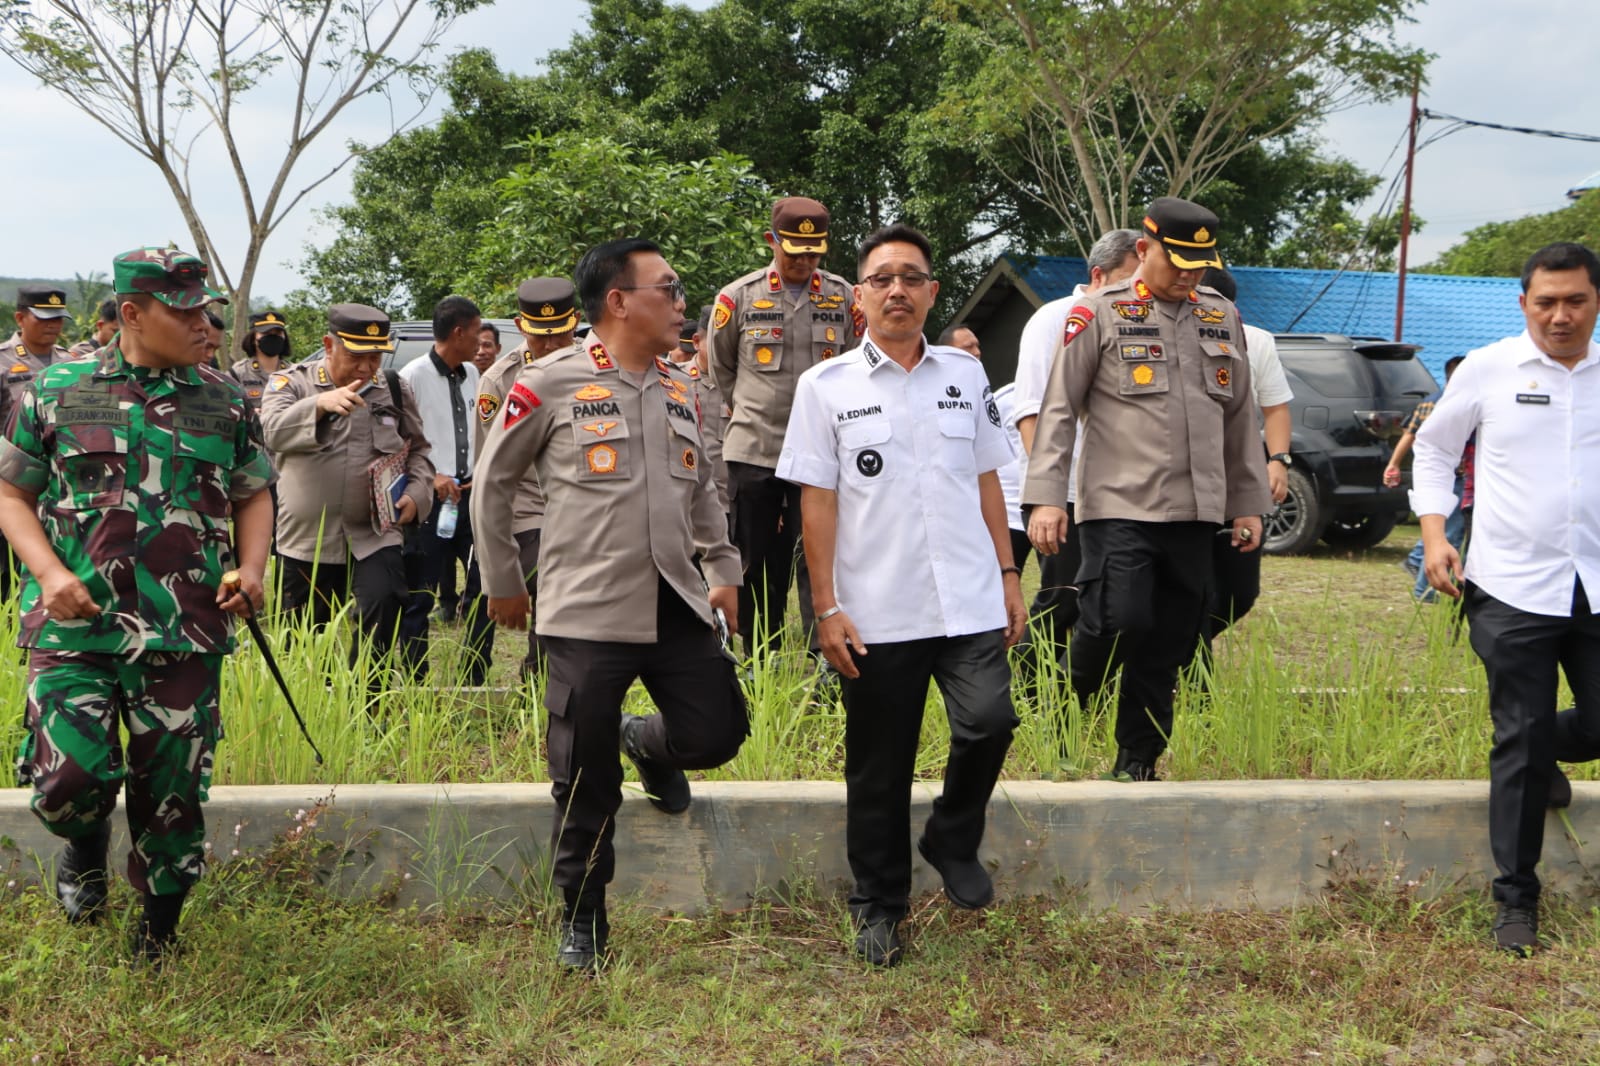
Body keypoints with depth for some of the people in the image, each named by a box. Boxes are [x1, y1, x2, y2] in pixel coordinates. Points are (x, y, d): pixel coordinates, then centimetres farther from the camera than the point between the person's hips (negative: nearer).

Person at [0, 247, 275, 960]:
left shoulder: (224, 403, 7)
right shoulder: (57, 392, 3)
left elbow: (254, 496, 16)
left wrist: (252, 567, -3)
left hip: (185, 633, 2)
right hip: (74, 625, -1)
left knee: (170, 789, 6)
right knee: (70, 778, -12)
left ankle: (160, 929, 27)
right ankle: (85, 845, 25)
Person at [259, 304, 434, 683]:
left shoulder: (395, 390, 9)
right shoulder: (292, 382, 1)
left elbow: (418, 450, 18)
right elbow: (272, 431, -18)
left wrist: (415, 494, -1)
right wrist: (320, 404, -33)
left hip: (374, 534, 1)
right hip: (306, 538, 0)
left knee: (384, 603, -23)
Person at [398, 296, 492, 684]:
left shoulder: (472, 374, 11)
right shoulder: (413, 376, -9)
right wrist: (430, 477, -17)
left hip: (469, 494, 7)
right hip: (432, 499, -7)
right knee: (419, 597, -1)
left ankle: (474, 681, 19)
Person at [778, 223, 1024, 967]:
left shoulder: (965, 375, 10)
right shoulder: (827, 387, 1)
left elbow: (986, 482, 14)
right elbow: (817, 501, -1)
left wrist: (1009, 577, 9)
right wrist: (826, 608, -5)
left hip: (968, 603, 2)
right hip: (876, 613, -2)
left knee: (989, 720, -17)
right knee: (879, 772, 7)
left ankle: (953, 839, 12)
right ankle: (878, 906, 25)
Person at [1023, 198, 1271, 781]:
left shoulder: (1222, 315, 14)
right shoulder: (1100, 313, -1)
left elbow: (1241, 417, 20)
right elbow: (1058, 409, -3)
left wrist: (1249, 504, 18)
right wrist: (1045, 497, -10)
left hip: (1194, 513, 5)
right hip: (1118, 506, -5)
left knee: (1169, 644, 5)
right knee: (1119, 620, -18)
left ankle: (1138, 763, 18)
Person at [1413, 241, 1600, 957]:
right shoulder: (1489, 370, 1)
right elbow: (1434, 448, 12)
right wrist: (1434, 534, 1)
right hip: (1513, 589, -2)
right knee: (1519, 744, 2)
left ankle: (1541, 754, 42)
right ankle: (1515, 899, 14)